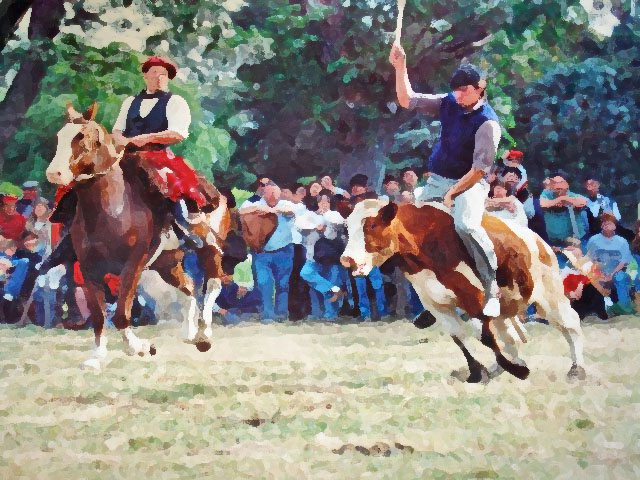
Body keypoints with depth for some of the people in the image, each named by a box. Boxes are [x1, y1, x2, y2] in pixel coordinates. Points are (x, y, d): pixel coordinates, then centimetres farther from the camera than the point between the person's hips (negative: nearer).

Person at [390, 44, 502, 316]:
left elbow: (479, 169, -17)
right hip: (437, 181, 7)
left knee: (466, 225, -34)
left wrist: (452, 193, -18)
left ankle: (492, 288, -27)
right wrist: (400, 67, -4)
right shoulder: (449, 103, 4)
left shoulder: (487, 122, -16)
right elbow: (407, 100, 8)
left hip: (469, 184, -7)